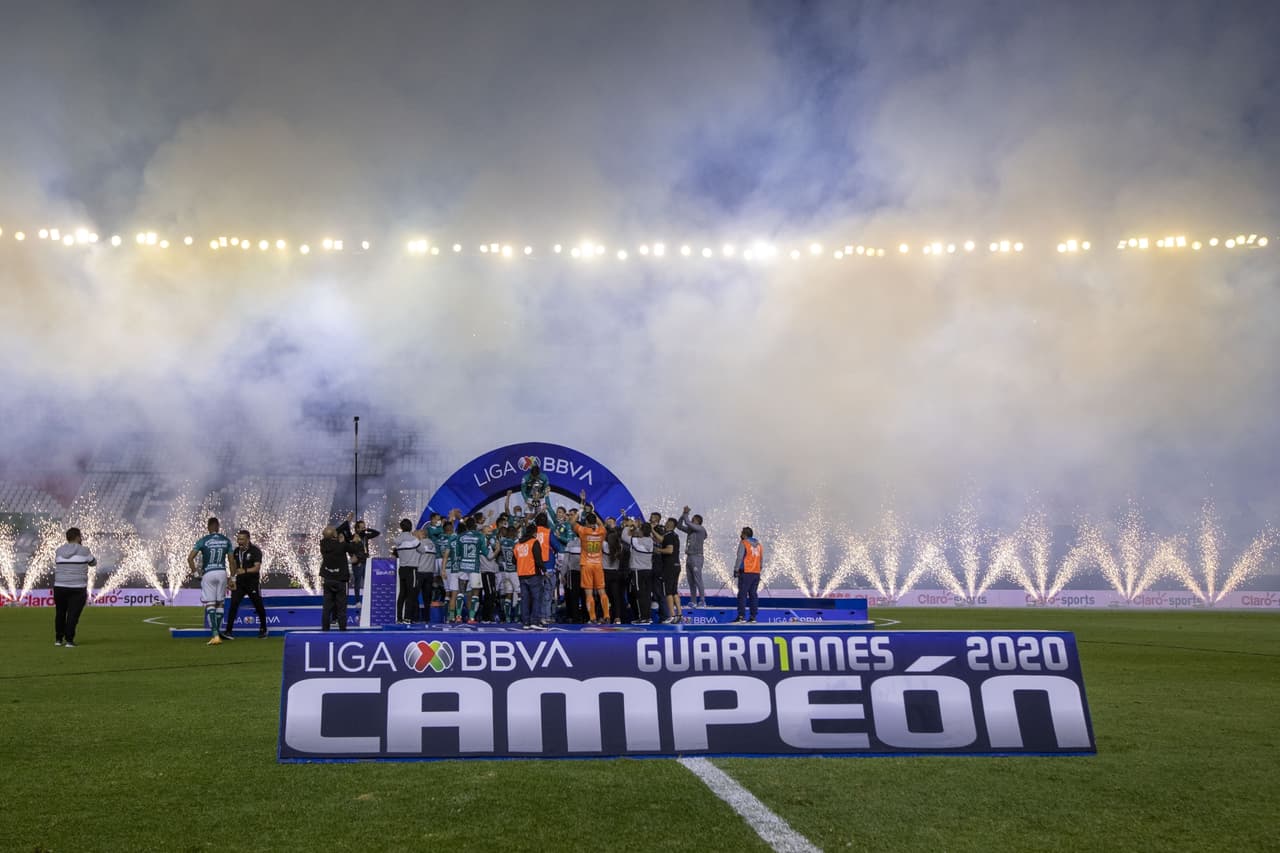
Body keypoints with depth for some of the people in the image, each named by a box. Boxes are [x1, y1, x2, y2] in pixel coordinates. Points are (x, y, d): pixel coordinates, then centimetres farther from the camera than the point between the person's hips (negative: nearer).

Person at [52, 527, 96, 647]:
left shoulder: (59, 551, 4)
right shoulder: (83, 551, -6)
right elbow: (93, 562, 10)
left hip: (60, 587, 4)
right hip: (77, 589, -4)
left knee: (60, 613, 19)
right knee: (73, 615, -1)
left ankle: (58, 639, 25)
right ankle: (69, 640, -6)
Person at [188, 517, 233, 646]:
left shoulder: (203, 540, -3)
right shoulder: (226, 540, 6)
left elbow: (190, 558, -10)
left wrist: (194, 573, 2)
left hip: (208, 573, -3)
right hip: (222, 572, 3)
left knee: (210, 604, -3)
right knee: (220, 603, 14)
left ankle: (215, 634, -14)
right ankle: (217, 631, 20)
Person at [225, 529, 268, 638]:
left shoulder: (255, 551, -14)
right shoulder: (236, 551, 5)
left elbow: (257, 567, -23)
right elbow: (234, 564, 18)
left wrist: (245, 571, -38)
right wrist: (233, 578, 10)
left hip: (253, 582, -4)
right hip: (239, 582, 4)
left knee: (258, 606, 8)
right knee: (233, 604, -11)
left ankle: (263, 629, 27)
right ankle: (229, 631, -12)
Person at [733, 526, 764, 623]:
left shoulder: (743, 543, -6)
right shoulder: (759, 544, 13)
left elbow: (739, 558, -11)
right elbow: (762, 559, 16)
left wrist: (736, 570, -6)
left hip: (746, 572, -6)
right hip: (756, 573, 6)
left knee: (742, 594, -4)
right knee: (753, 594, 10)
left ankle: (741, 616, -9)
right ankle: (753, 616, 8)